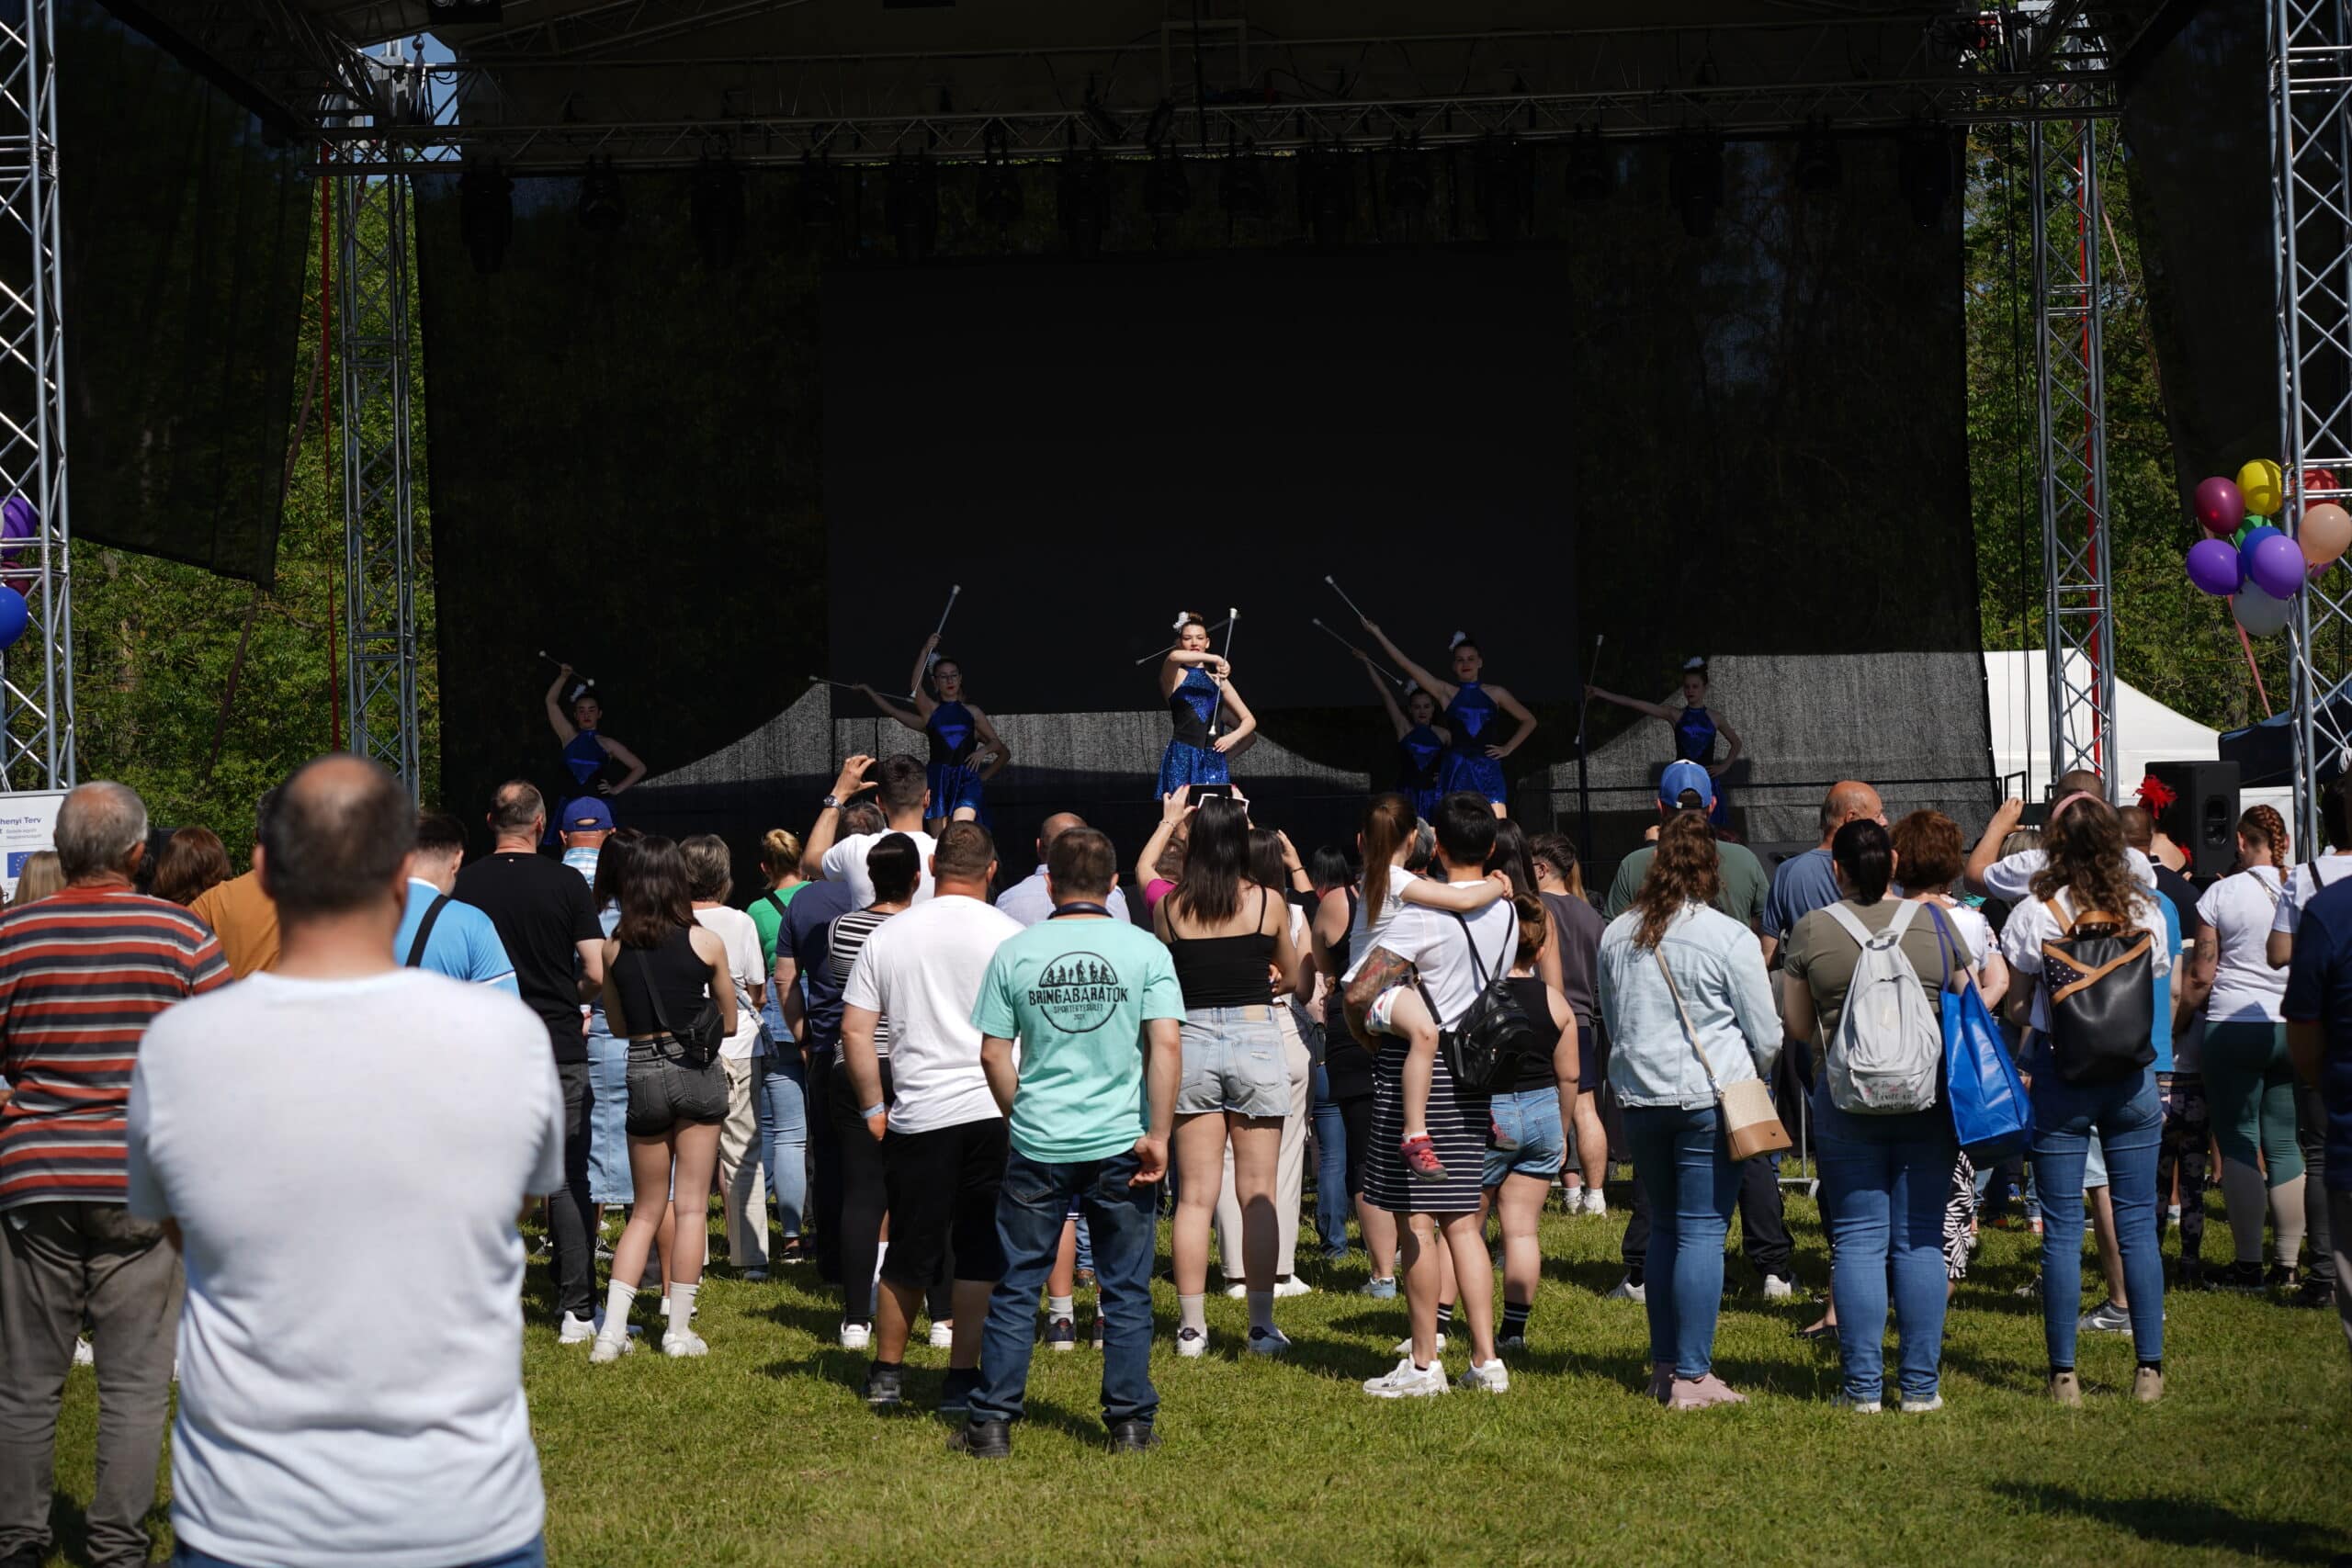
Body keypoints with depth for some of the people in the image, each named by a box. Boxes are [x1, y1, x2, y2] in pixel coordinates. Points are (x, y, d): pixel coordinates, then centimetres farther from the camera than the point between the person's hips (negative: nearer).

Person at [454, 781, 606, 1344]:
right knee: (569, 1180, 5)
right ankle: (576, 1310, 4)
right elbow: (596, 974, -7)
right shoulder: (566, 883, -5)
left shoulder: (465, 885, -3)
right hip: (560, 1047, -1)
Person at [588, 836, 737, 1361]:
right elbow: (729, 1023, 6)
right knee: (691, 1205, 4)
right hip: (698, 1072, -2)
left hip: (642, 1074, 2)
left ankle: (612, 1329, 3)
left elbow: (617, 1026, 11)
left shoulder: (614, 947, 1)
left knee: (647, 1208, 12)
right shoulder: (706, 942, -4)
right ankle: (679, 1330, 4)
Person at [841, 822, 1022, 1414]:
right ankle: (962, 1381, 3)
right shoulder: (1010, 937, -3)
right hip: (994, 1113, -3)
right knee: (981, 1253, 3)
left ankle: (887, 1374, 24)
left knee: (908, 1253, 14)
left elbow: (854, 1031, 5)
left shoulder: (888, 936, 5)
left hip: (916, 1116, 3)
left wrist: (873, 1106, 14)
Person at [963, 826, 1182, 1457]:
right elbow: (1166, 1044, -11)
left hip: (1037, 1145, 1)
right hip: (1120, 1144, 0)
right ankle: (1131, 1424, 10)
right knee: (1125, 1291, 8)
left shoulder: (1013, 953, -1)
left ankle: (993, 1423, 9)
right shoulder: (1145, 950, -3)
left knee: (1015, 1287, 8)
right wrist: (1158, 1133, -7)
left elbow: (993, 1054, 1)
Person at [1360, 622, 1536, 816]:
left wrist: (1508, 748, 9)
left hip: (1488, 770, 0)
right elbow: (1406, 665, 3)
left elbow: (1529, 720, 20)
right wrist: (1378, 634, 0)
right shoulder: (1446, 692, 7)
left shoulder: (1495, 694, 10)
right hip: (1456, 770, 0)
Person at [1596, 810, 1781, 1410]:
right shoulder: (1731, 938, -10)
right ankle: (1691, 1376, -4)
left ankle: (1665, 1365, 19)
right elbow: (1766, 1034, -3)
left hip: (1638, 1096, 5)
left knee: (1664, 1229, 15)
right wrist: (1758, 1071, 18)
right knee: (1702, 1232, -3)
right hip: (1711, 1098, -5)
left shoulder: (1617, 935, 7)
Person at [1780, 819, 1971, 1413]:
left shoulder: (1811, 931, -2)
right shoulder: (1936, 923, 2)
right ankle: (1921, 1384, 6)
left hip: (1846, 1098, -1)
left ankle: (1863, 1385, 2)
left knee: (1857, 1240, 3)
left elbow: (1798, 1025, 3)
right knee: (1921, 1239, 5)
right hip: (1928, 1096, 1)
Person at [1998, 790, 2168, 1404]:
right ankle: (2149, 1368, 8)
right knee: (2137, 1223, 8)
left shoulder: (2036, 912, -8)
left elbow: (2017, 1006, -2)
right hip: (2132, 1072, 2)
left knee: (2062, 1228, 2)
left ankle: (2064, 1374, 3)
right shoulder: (2143, 909, 0)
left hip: (2059, 1075, -2)